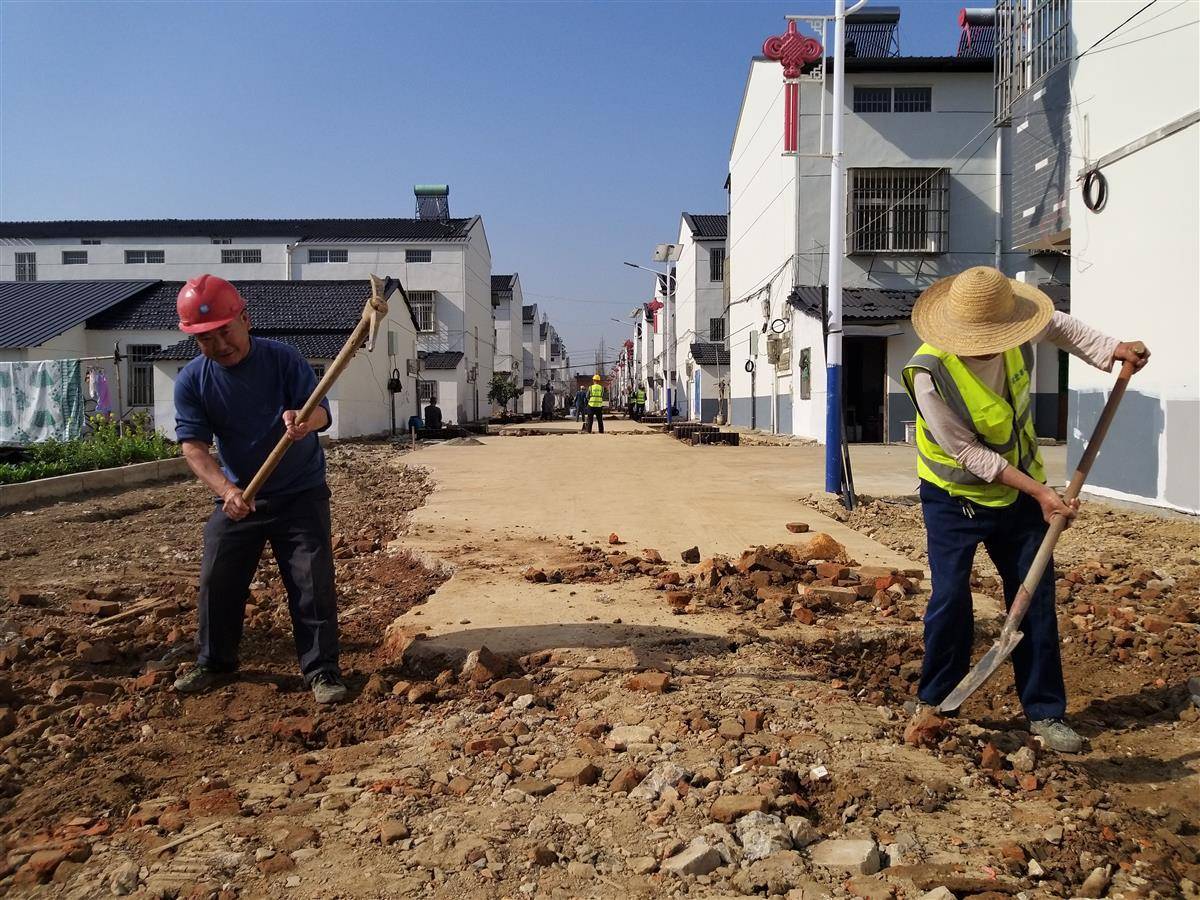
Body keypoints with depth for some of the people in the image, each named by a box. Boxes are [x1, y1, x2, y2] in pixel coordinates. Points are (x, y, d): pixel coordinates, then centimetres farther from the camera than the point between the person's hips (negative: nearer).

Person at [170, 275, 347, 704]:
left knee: (313, 583, -7)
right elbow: (193, 445, -15)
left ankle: (321, 670, 5)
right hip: (237, 496, 3)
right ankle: (214, 662, 31)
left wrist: (304, 422, -49)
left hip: (301, 494, -3)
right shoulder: (191, 380, -9)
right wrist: (225, 489, -33)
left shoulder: (283, 358, -15)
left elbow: (320, 410, -22)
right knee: (217, 582, 9)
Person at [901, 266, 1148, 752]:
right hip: (955, 497, -4)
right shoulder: (930, 372, -29)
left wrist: (1112, 349, 1)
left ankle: (1045, 711, 17)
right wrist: (1040, 492, -23)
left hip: (1019, 491, 5)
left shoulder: (1016, 337, -15)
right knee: (950, 599, -7)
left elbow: (1058, 326, 13)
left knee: (1035, 598, 5)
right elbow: (970, 454, -23)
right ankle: (934, 703, 13)